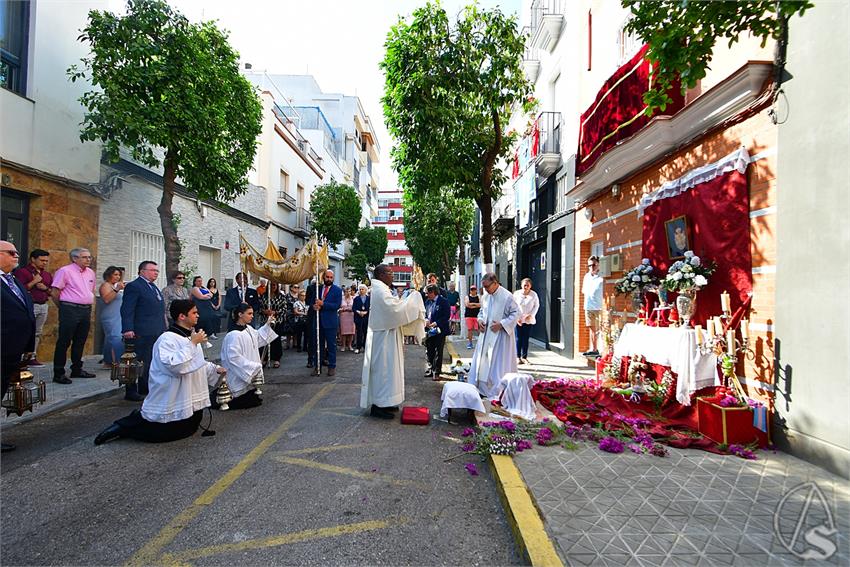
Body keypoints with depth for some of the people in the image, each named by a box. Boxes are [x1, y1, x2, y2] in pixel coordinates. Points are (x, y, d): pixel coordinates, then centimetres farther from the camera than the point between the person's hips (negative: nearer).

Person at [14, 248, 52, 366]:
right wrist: (34, 281, -14)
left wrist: (45, 288, -1)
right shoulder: (22, 271, -3)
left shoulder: (47, 274, 16)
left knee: (37, 333, 9)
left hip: (44, 305, 6)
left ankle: (32, 357, 15)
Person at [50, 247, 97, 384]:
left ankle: (77, 369, 23)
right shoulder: (65, 271, -8)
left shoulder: (90, 272, 13)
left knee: (80, 342, 13)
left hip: (86, 310, 7)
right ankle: (58, 373, 4)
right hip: (70, 310, -7)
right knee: (64, 342, -2)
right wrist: (63, 308, 1)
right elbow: (55, 292, -8)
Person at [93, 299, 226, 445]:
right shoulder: (167, 339, -20)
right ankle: (124, 427, 16)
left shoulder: (191, 336, 10)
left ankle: (142, 417, 32)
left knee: (189, 429, 20)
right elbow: (175, 366, -34)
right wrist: (192, 344, -29)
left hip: (191, 400, 9)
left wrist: (215, 369, 5)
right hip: (171, 404, -9)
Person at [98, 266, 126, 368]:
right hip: (110, 317, -9)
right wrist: (116, 289, -29)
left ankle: (108, 362, 12)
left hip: (118, 317, 9)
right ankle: (116, 362, -19)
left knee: (110, 339, 9)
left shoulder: (115, 285, 18)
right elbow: (106, 299, -21)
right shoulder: (106, 285, -7)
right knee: (116, 339, -16)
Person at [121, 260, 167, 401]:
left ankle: (144, 388, 27)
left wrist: (164, 327, 20)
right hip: (142, 333, -9)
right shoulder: (133, 286, -9)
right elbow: (127, 310, -15)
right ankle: (131, 392, 9)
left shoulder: (153, 287, 19)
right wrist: (128, 329, -23)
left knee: (151, 362, 15)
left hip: (158, 332, 9)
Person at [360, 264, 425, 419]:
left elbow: (392, 311, 18)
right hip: (383, 337, -11)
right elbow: (396, 309, -26)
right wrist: (413, 298, -15)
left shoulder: (382, 290, 14)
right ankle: (377, 406, 4)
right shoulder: (380, 291, -19)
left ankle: (384, 402, 25)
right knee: (383, 369, -4)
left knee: (387, 369, 16)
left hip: (386, 336, 11)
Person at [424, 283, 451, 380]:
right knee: (429, 352, 12)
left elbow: (446, 316, -14)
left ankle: (436, 372, 9)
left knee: (438, 352, 1)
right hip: (429, 330, 6)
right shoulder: (428, 302, 10)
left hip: (439, 331, -6)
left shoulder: (443, 301, -9)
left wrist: (435, 323, -20)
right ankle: (431, 370, 26)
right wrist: (426, 319, -3)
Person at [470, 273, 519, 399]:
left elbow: (516, 314, -12)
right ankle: (481, 387, 22)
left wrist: (501, 324, -19)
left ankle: (498, 392, 9)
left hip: (500, 335, -7)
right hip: (486, 334, 7)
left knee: (498, 364, -2)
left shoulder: (507, 296, -14)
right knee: (482, 361, 10)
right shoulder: (486, 296, 7)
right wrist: (480, 320, 0)